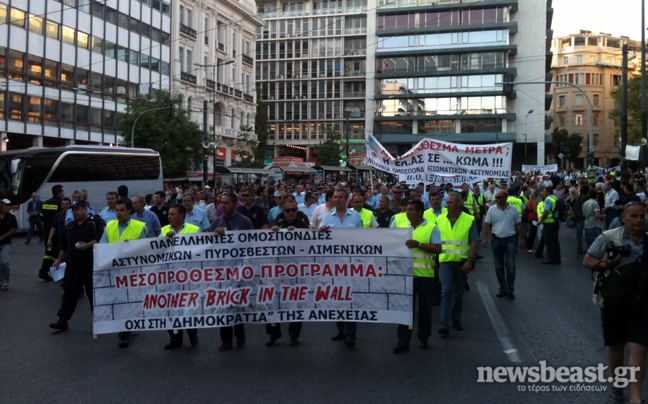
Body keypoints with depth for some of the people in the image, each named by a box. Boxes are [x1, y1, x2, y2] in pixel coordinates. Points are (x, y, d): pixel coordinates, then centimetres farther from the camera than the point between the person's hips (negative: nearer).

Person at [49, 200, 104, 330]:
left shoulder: (95, 222, -3)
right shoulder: (70, 226, 15)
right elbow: (64, 245, 23)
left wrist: (88, 245, -22)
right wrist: (59, 260, 25)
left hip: (91, 265, -5)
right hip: (72, 265, 5)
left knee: (94, 292, 4)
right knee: (69, 291, 6)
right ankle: (63, 320, 10)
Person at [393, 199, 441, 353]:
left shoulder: (431, 228, 1)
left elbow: (437, 248, -10)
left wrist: (419, 244, -19)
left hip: (424, 274, -3)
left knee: (425, 307, 9)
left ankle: (423, 338, 24)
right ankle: (403, 341, 6)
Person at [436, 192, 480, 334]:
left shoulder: (469, 220, -2)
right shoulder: (440, 220, 5)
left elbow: (474, 242, -4)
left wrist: (470, 260, -12)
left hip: (462, 261, 0)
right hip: (445, 260, 0)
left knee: (458, 292, 11)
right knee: (446, 291, -8)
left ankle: (456, 320, 28)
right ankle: (445, 324, -8)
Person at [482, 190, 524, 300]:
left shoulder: (513, 209, 1)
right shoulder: (492, 209, 1)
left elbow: (518, 225, 6)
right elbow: (487, 224, 0)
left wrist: (521, 239, 5)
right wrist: (484, 238, -9)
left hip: (511, 240, -1)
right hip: (497, 240, 2)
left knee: (510, 266, -5)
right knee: (499, 267, 8)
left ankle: (510, 290, 4)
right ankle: (503, 289, 19)